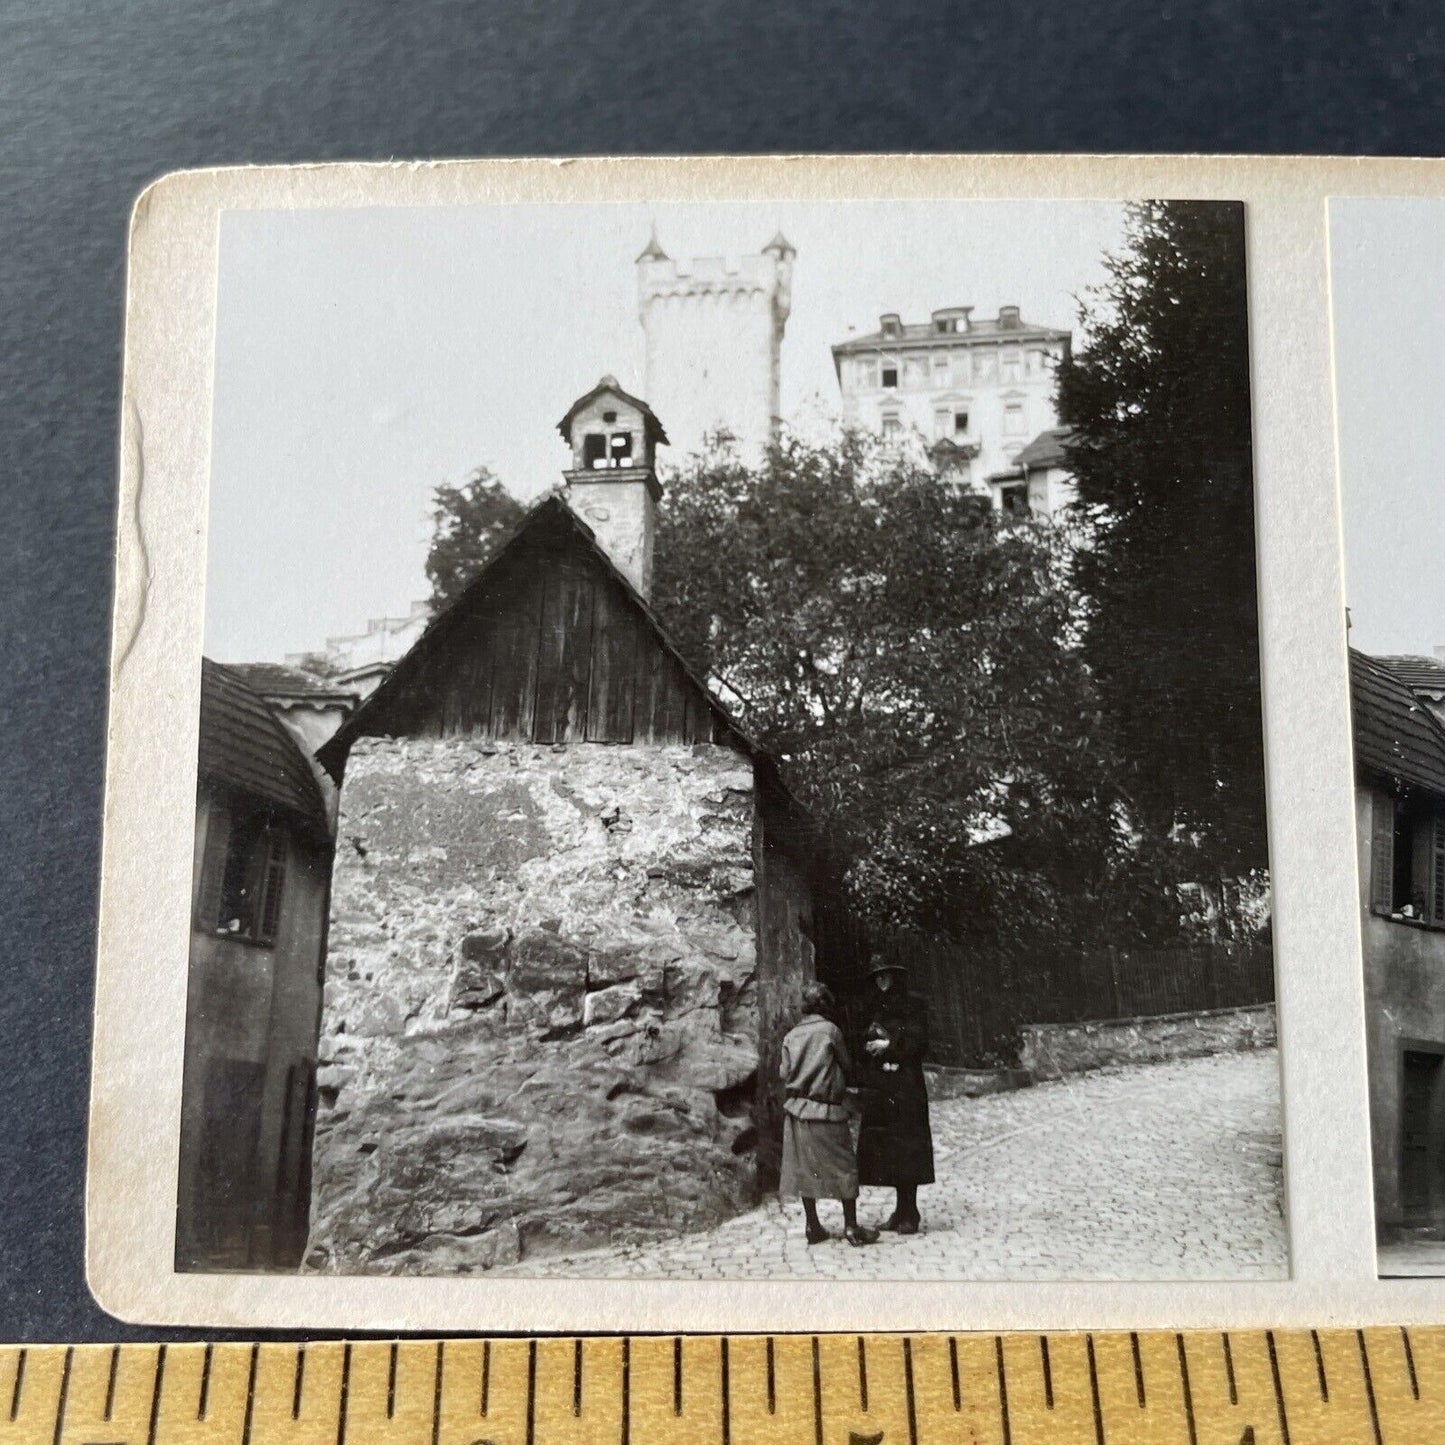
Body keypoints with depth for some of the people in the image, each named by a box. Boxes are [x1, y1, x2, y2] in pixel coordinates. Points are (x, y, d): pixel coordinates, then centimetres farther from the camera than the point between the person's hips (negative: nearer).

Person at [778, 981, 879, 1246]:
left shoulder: (790, 1036, 6)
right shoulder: (830, 1029, -6)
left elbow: (785, 1074, 5)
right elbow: (845, 1065, 3)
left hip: (796, 1108, 5)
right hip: (826, 1110, -5)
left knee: (804, 1167, 9)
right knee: (844, 1166, 3)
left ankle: (813, 1226, 13)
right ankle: (851, 1227, 3)